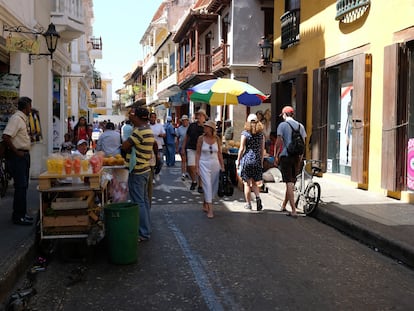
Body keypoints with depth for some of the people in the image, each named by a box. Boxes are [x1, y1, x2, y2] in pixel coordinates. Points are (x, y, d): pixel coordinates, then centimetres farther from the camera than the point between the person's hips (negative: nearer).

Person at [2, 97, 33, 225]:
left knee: (23, 185, 14)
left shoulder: (23, 119, 13)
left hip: (24, 155, 10)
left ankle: (22, 213, 23)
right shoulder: (16, 118, -16)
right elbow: (6, 137, -26)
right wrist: (16, 152, -19)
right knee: (20, 186, -7)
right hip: (17, 156, -10)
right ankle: (18, 216, 0)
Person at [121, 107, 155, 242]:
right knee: (144, 200, 17)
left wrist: (126, 143, 1)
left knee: (139, 202, -4)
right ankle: (146, 228, 27)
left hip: (137, 171, -10)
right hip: (145, 169, 10)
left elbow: (125, 146, -19)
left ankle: (144, 233, 1)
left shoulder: (140, 131, -20)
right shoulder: (148, 130, 11)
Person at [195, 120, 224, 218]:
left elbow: (219, 153, 8)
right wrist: (197, 166, -5)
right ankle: (210, 209, -9)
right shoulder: (201, 138, -2)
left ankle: (205, 204, 28)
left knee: (214, 186, 8)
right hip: (204, 164, -3)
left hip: (215, 164, 3)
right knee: (207, 185, -11)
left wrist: (222, 166, 6)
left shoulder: (217, 138, 3)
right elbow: (198, 153, 0)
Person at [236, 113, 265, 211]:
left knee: (247, 183, 5)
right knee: (255, 183, 14)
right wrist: (261, 162, 16)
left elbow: (242, 149, -6)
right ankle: (258, 198, -9)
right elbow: (262, 150, 7)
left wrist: (238, 160, 3)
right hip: (257, 160, 3)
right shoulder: (261, 134, 4)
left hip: (246, 159, -3)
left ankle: (248, 204, 10)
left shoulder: (245, 133, -6)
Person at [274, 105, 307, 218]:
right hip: (296, 157, 5)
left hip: (285, 155, -5)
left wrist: (275, 156, -3)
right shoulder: (300, 126, 10)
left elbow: (279, 142, -10)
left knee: (289, 183, -6)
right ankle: (284, 205, 30)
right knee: (291, 182, 16)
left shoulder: (282, 125, -4)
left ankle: (294, 210, -12)